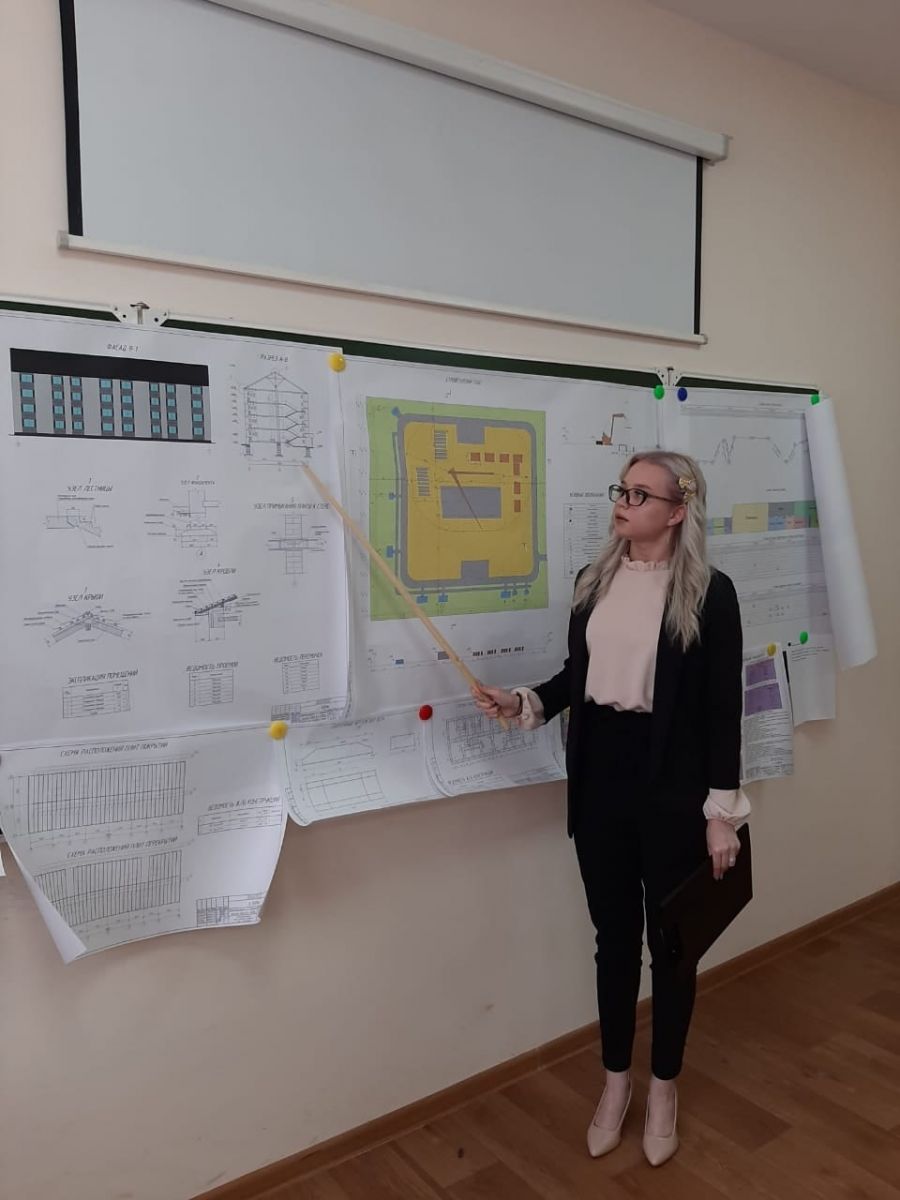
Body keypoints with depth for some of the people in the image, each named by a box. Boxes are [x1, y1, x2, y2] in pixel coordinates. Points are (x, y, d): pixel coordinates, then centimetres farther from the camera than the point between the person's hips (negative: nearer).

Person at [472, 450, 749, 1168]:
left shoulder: (710, 592, -9)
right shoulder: (594, 581, 5)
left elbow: (723, 708, -9)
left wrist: (723, 811, -8)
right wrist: (525, 703, -6)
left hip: (673, 786, -4)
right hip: (599, 779, 4)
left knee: (670, 941, 13)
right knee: (614, 936, 17)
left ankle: (664, 1086, 36)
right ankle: (616, 1078, 37)